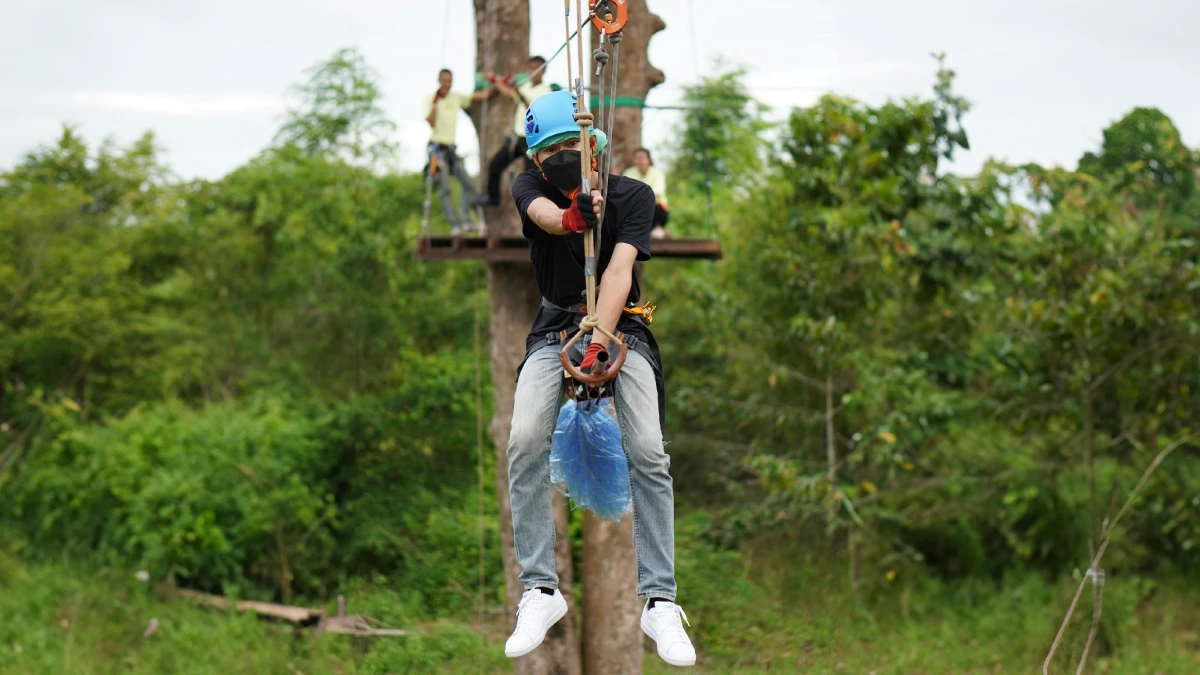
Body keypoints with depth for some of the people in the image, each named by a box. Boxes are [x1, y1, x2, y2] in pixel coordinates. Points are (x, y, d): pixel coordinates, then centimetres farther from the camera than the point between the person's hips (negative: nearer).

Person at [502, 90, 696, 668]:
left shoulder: (632, 195, -10)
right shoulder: (530, 187, -5)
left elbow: (619, 268, -25)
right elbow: (543, 214, -30)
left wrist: (599, 341, -41)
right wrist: (569, 217, -56)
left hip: (620, 327, -1)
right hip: (555, 329, 1)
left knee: (648, 453, -22)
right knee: (525, 441, -24)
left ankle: (659, 602, -14)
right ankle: (540, 592, -15)